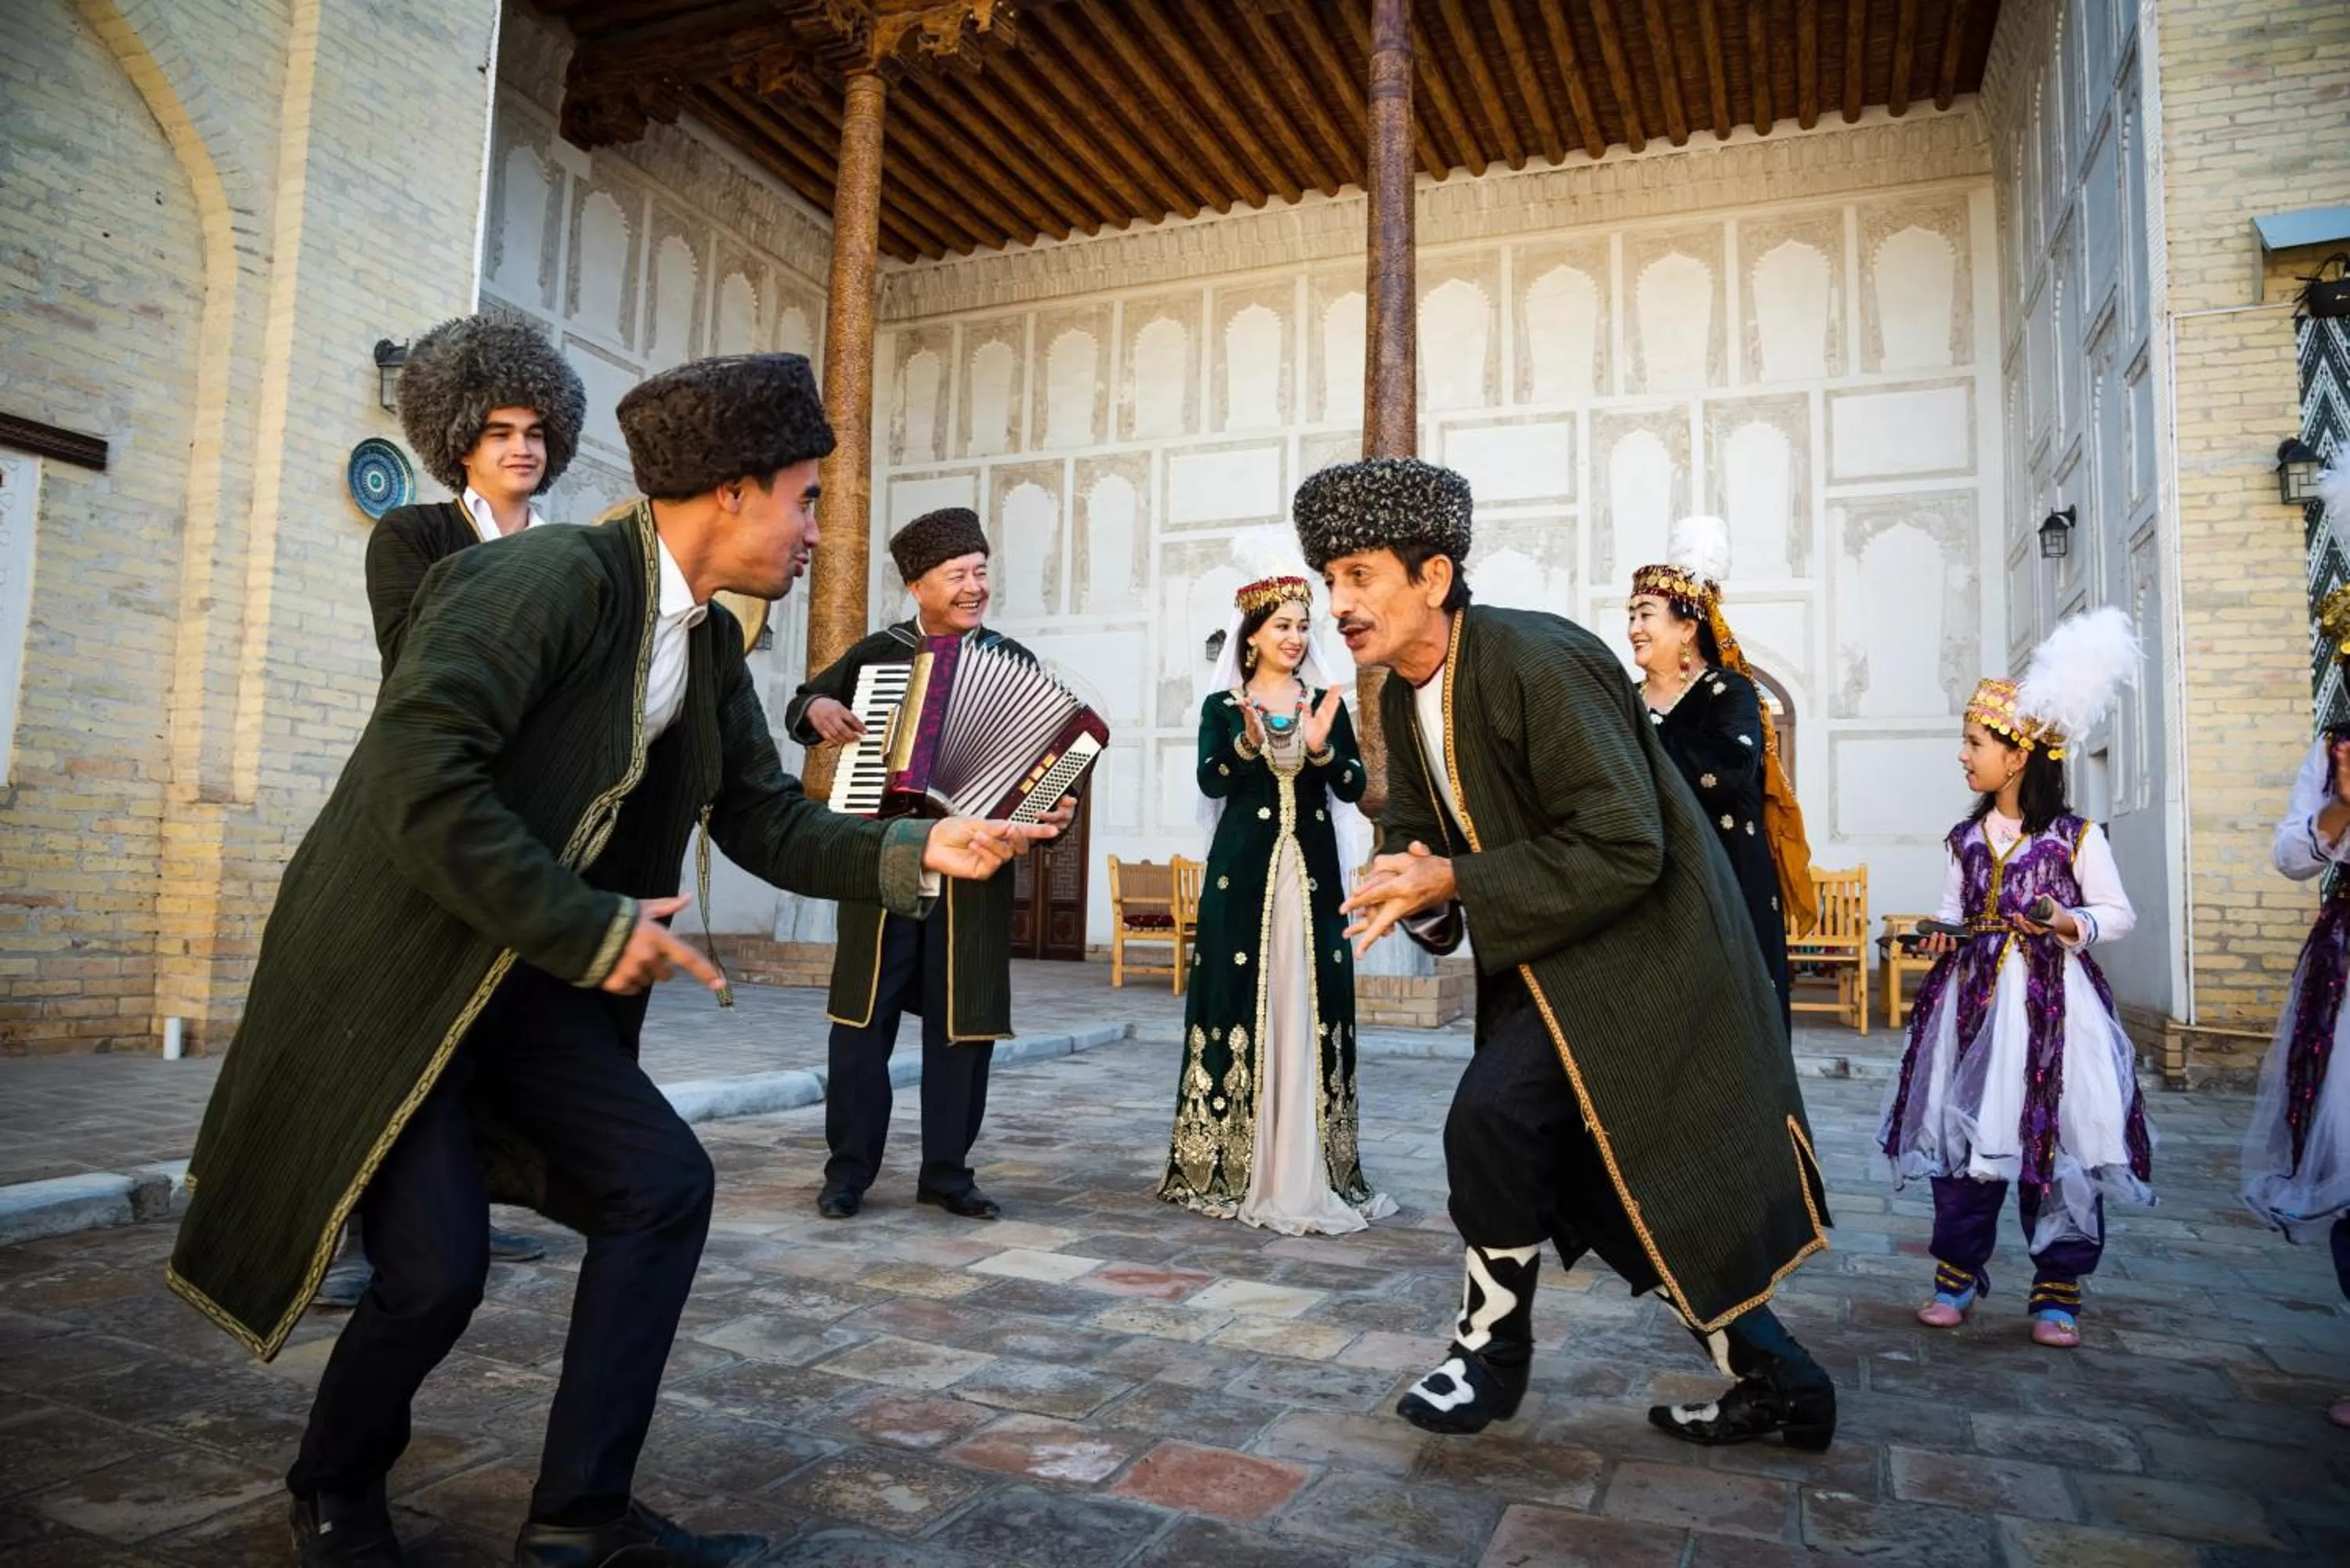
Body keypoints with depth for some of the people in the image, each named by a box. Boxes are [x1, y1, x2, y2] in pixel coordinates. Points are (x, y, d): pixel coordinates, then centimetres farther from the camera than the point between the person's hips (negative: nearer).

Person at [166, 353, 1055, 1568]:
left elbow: (763, 820, 5)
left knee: (664, 1183, -3)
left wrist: (916, 855, -10)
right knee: (435, 1271, -9)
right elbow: (418, 773, -31)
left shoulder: (710, 644, 5)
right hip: (390, 969, -8)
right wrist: (589, 929, -25)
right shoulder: (554, 576, -22)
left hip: (525, 980, 8)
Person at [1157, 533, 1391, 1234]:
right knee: (1240, 1000, -2)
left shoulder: (1328, 702, 10)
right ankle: (1231, 1164, 7)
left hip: (1311, 867, 2)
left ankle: (1311, 1167, 9)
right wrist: (1248, 742, -24)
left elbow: (1354, 787, 1)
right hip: (1244, 866, -2)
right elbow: (1210, 781, -8)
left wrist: (1321, 748, -17)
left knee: (1310, 1003, 1)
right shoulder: (1222, 705, 6)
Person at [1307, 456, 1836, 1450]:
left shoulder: (1538, 664, -24)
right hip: (1551, 961, 9)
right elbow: (1413, 830, 13)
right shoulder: (1402, 698, 3)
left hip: (1640, 951, -9)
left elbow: (1623, 849, -28)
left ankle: (1491, 1348, 7)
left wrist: (1455, 883, -26)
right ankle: (1775, 1384, 31)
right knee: (1612, 1189, 13)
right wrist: (1411, 886, -11)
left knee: (1491, 1115, -19)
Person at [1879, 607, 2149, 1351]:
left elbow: (2119, 912, 2)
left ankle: (2057, 1292, 14)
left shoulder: (2076, 836, -2)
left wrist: (2074, 922, -17)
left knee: (2057, 1136, 1)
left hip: (2051, 997, -4)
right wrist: (1943, 931, -4)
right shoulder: (1965, 837, 10)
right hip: (1974, 995, 4)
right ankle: (1958, 1273, 16)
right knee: (1963, 1129, 5)